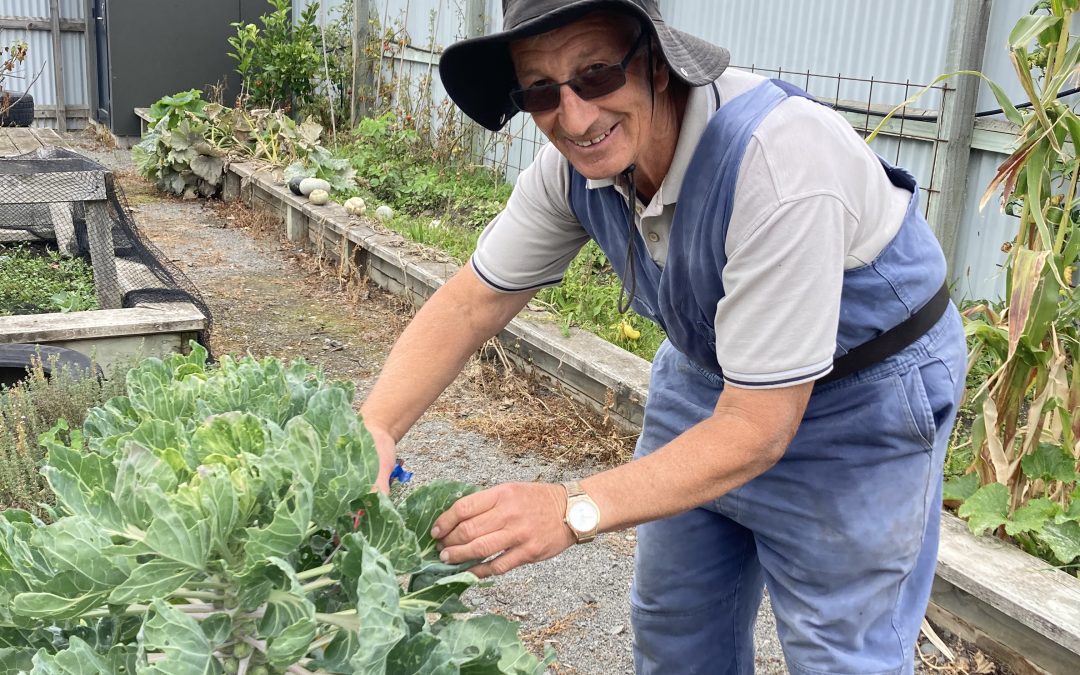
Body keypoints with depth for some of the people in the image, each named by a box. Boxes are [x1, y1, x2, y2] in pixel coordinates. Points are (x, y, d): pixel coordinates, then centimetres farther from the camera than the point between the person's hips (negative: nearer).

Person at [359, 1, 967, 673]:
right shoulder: (574, 162, -17)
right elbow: (472, 302, -9)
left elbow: (757, 430, -34)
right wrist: (375, 429, -24)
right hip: (708, 366, 6)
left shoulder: (779, 162, -37)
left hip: (863, 394, -6)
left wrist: (574, 510, -40)